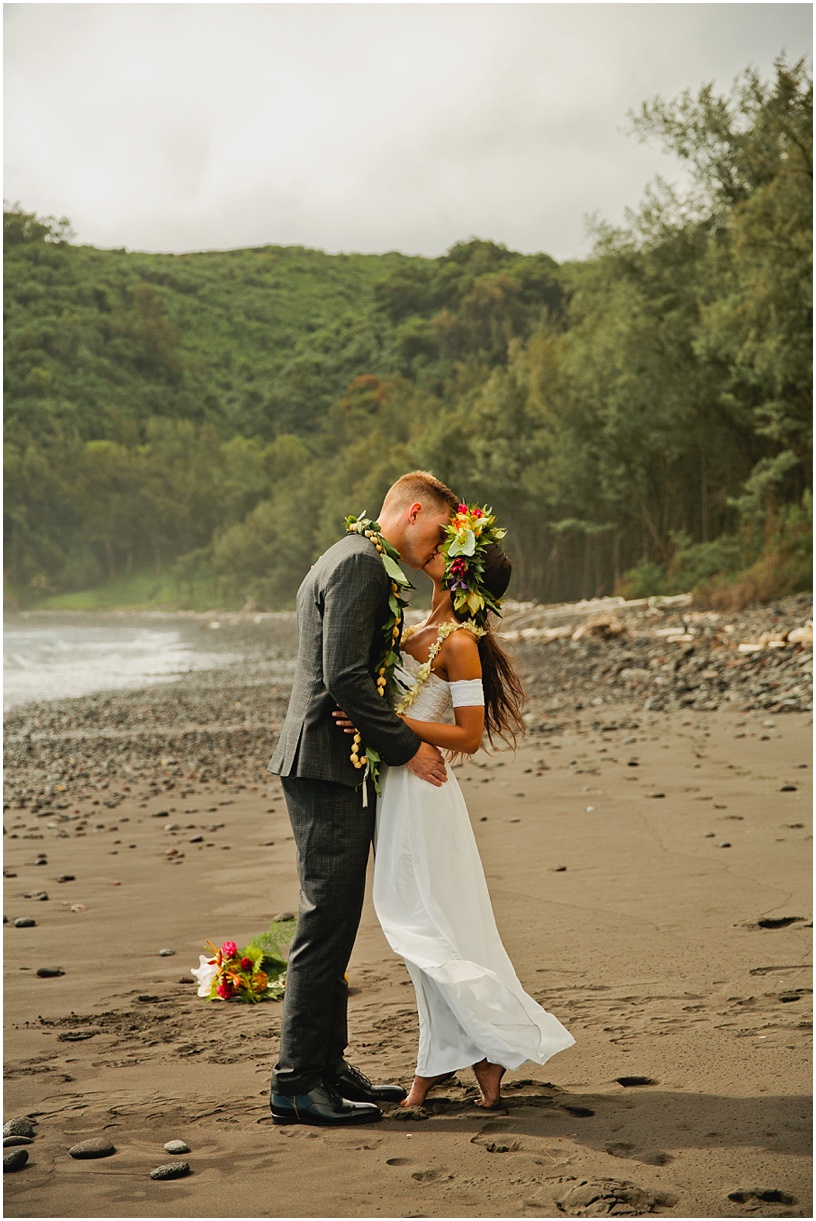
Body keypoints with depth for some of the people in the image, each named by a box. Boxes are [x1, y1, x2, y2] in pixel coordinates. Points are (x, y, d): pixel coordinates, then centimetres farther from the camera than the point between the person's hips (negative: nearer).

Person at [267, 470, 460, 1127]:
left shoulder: (358, 560, 21)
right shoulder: (361, 564, -13)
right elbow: (345, 678, -21)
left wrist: (409, 739, 17)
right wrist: (408, 747, -13)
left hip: (340, 768, 11)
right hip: (330, 766, -11)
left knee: (335, 924, 13)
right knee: (325, 923, -7)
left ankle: (328, 1066, 20)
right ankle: (296, 1082, -2)